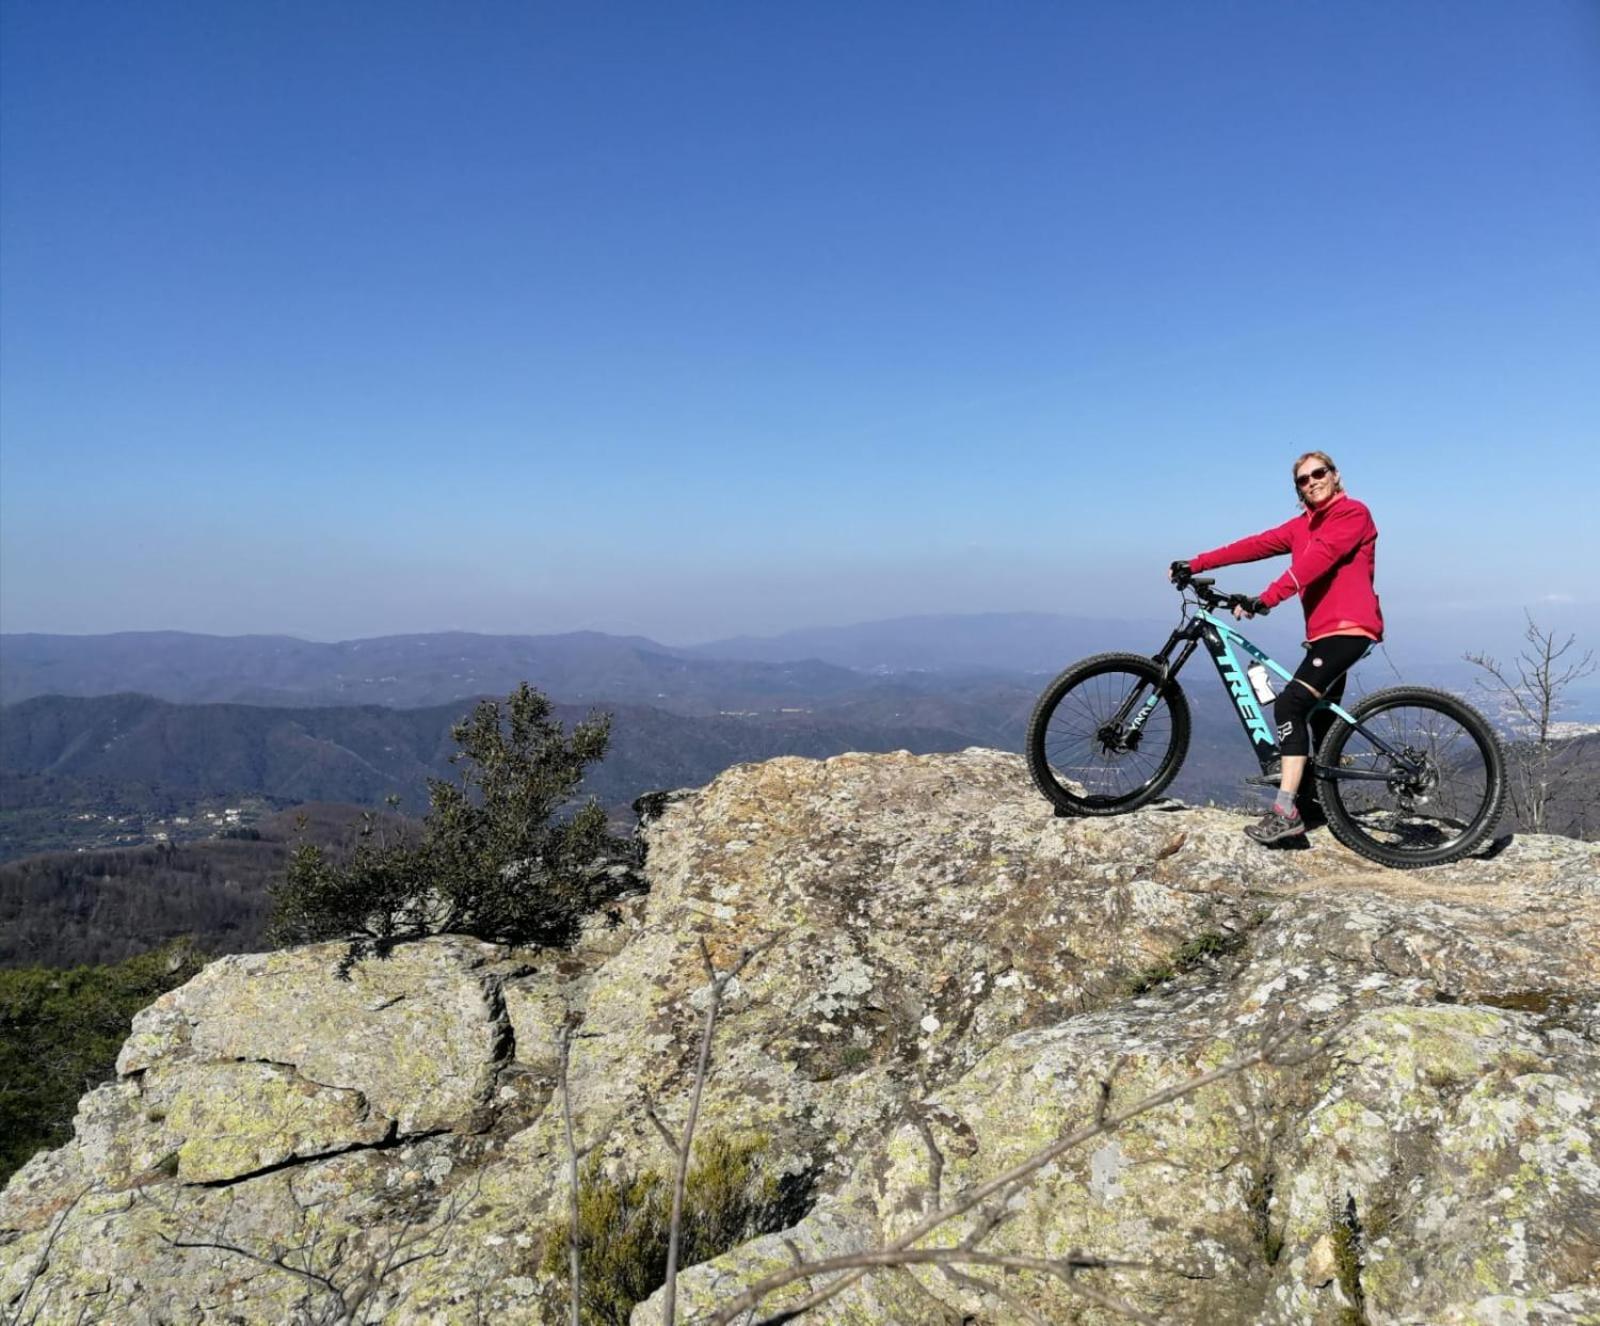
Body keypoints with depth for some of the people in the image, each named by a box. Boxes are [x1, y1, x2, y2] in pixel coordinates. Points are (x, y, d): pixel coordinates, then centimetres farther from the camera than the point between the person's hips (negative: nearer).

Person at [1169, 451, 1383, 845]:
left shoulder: (1353, 513, -5)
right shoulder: (1303, 525, 17)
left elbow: (1317, 558, -20)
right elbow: (1257, 545, 6)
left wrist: (1266, 598, -31)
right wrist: (1195, 565, -5)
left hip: (1349, 628, -9)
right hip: (1322, 631, 9)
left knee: (1291, 704, -23)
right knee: (1321, 720, 16)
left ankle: (1286, 811, -26)